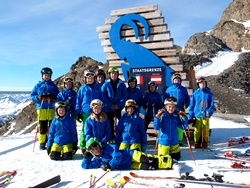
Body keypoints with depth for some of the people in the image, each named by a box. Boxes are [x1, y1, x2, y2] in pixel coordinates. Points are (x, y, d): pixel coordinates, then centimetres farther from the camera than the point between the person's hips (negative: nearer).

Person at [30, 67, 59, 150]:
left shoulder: (53, 85, 9)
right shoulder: (38, 85, 9)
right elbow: (32, 95, 8)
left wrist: (53, 98, -12)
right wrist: (39, 97, -11)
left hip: (51, 109, 1)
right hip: (41, 108, 0)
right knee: (42, 127, 3)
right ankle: (42, 143, 14)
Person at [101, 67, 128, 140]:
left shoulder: (121, 84, 1)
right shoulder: (106, 84, -2)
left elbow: (125, 95, -2)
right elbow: (103, 96, -6)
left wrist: (118, 105, -13)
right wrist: (110, 105, -13)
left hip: (118, 108, 1)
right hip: (108, 109, 0)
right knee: (110, 124, 8)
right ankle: (111, 139, 21)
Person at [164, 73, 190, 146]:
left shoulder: (183, 89, 10)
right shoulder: (169, 89, 7)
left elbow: (187, 99, 15)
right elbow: (165, 99, 10)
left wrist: (186, 105, -1)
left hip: (180, 110, 1)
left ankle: (179, 140, 10)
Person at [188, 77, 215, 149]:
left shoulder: (209, 93, 5)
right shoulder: (195, 93, 5)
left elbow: (212, 104, 3)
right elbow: (192, 105, 6)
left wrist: (209, 112, -15)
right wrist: (190, 116, 2)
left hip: (206, 116, 0)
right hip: (197, 115, 0)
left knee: (205, 130, 4)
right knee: (197, 130, 4)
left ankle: (204, 145, 16)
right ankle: (197, 144, 15)